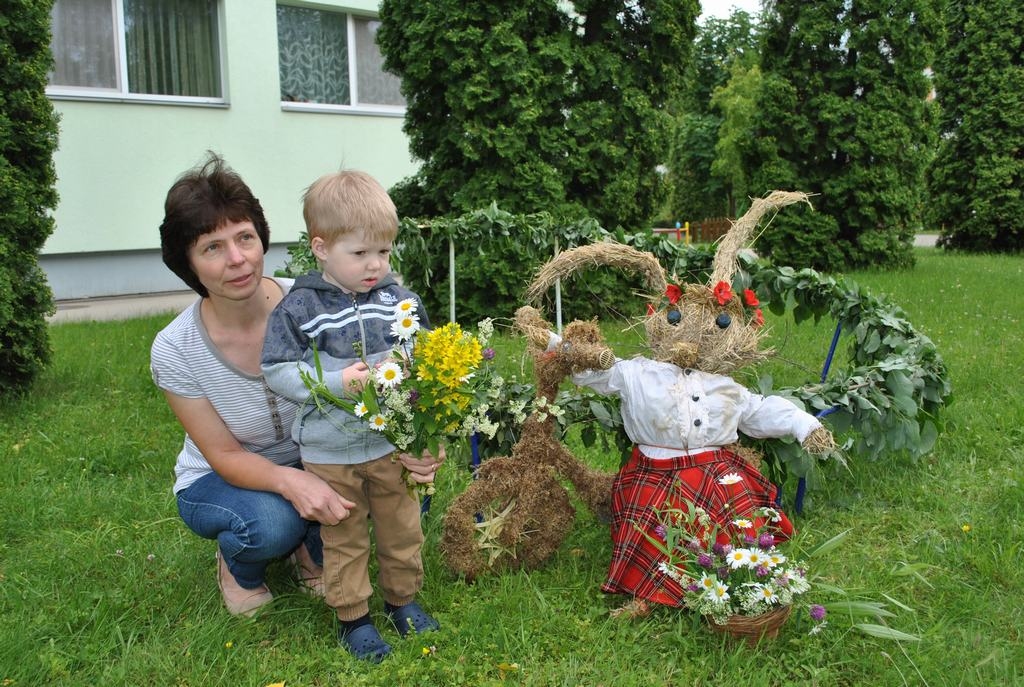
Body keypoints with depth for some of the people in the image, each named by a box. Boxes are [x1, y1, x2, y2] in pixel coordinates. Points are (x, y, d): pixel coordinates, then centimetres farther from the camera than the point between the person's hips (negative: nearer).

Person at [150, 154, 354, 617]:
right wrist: (289, 480, -38)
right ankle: (237, 563, 6)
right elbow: (225, 455, -18)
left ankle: (313, 554, 7)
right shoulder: (174, 351, -24)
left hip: (314, 461, 2)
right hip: (219, 479, -2)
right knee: (269, 524, -33)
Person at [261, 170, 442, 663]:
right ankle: (353, 616, 31)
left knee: (402, 529, 17)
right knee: (344, 538, 13)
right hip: (330, 451, -3)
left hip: (393, 442, 3)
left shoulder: (400, 300, -4)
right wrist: (337, 382, -25)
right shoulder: (299, 308, -12)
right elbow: (277, 370, -13)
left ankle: (403, 599, 39)